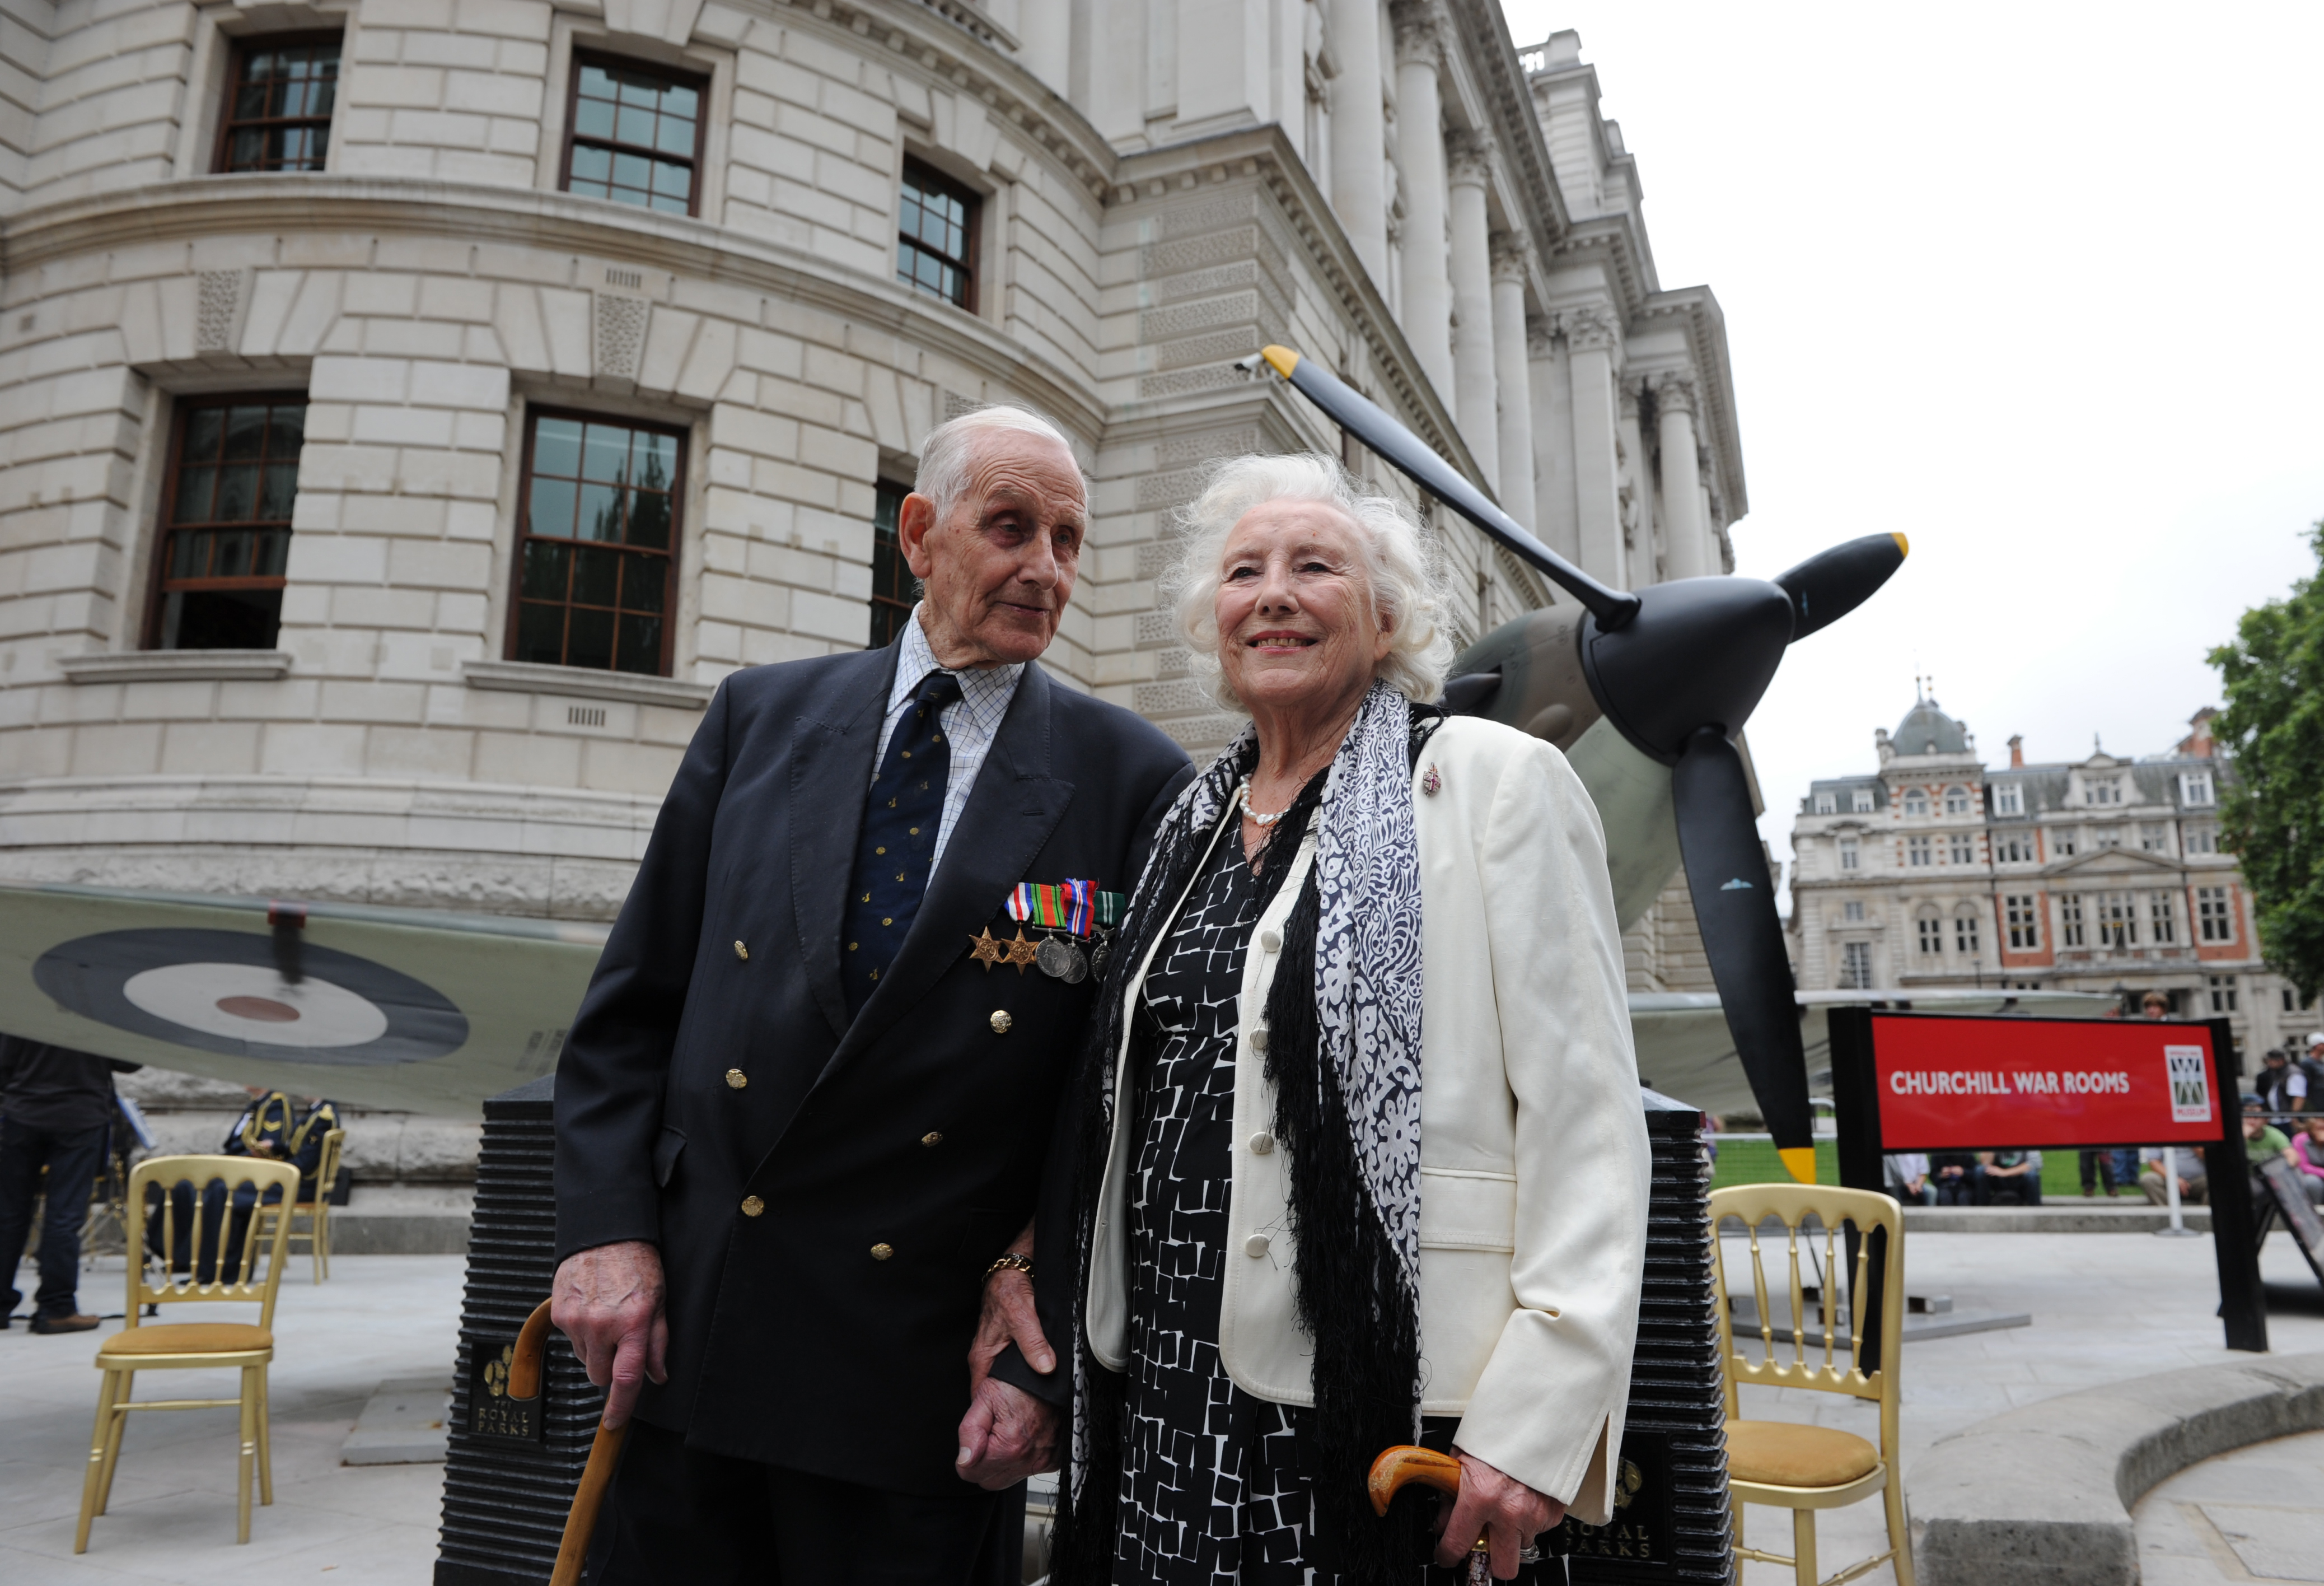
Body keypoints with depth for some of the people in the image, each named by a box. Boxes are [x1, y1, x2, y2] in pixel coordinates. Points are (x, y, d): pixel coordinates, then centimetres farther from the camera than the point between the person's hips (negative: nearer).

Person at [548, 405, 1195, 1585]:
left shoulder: (1131, 780, -5)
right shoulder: (760, 714, 5)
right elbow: (632, 1004, 7)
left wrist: (1054, 1356, -8)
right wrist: (606, 1228, -2)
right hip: (684, 1339, 3)